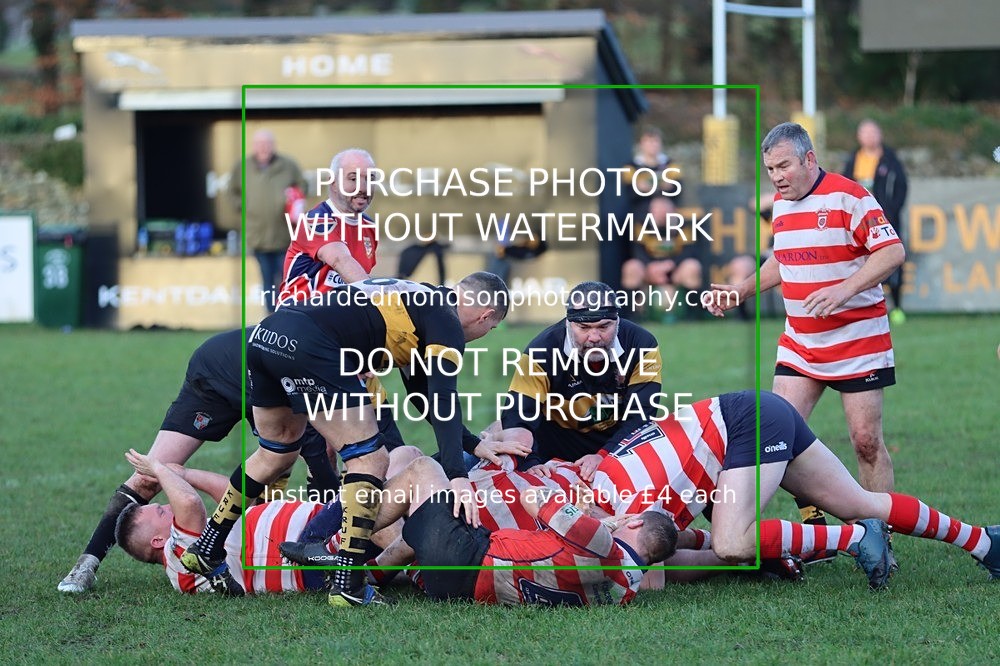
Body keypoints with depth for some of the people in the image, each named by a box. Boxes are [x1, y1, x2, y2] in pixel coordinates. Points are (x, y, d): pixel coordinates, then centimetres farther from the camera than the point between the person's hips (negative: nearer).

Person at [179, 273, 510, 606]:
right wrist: (457, 475, -17)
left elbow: (425, 396, 42)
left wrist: (475, 445, 41)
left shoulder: (415, 298, 32)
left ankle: (204, 551, 33)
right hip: (307, 344, -9)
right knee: (369, 461, 0)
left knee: (275, 453, 28)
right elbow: (443, 399, -10)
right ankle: (347, 585, -6)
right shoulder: (447, 324, 5)